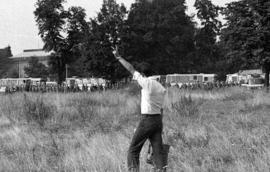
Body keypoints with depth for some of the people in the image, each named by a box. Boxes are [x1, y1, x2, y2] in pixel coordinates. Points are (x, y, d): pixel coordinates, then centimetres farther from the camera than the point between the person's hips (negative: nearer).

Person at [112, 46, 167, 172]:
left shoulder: (147, 83, -9)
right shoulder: (161, 88, 13)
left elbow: (131, 69, -4)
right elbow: (160, 109, 16)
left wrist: (118, 57, 6)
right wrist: (159, 128, 19)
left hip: (147, 119, -7)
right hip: (158, 120, 7)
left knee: (133, 150, 2)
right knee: (158, 150, 6)